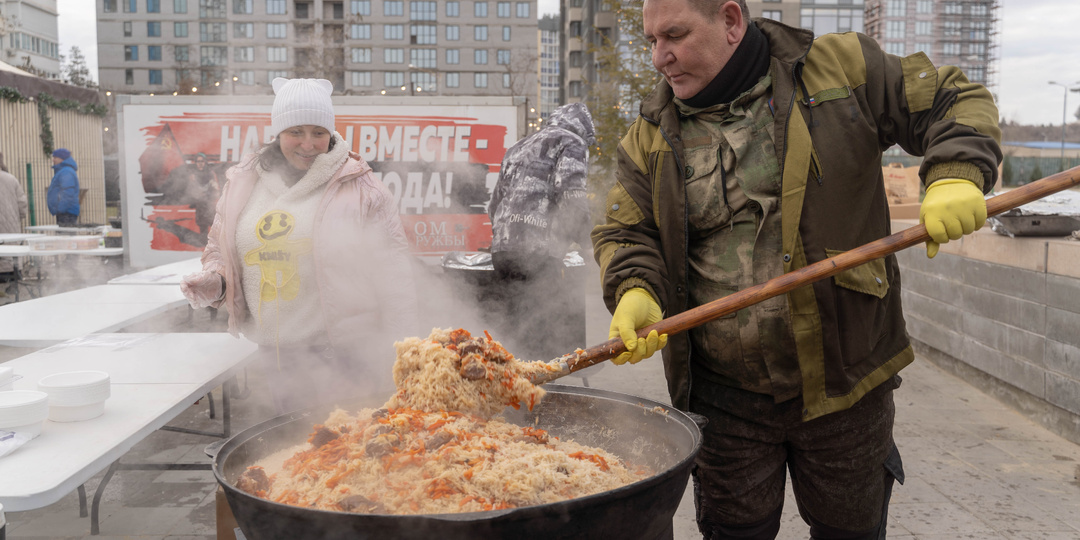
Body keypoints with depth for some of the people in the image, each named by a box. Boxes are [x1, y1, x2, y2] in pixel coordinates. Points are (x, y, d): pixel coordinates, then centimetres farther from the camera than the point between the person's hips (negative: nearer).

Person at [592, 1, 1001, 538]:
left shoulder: (842, 67, -3)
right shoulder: (653, 131, 3)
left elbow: (954, 102, 3)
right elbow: (624, 231, 2)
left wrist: (956, 175, -16)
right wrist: (634, 291, -18)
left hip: (842, 379, 0)